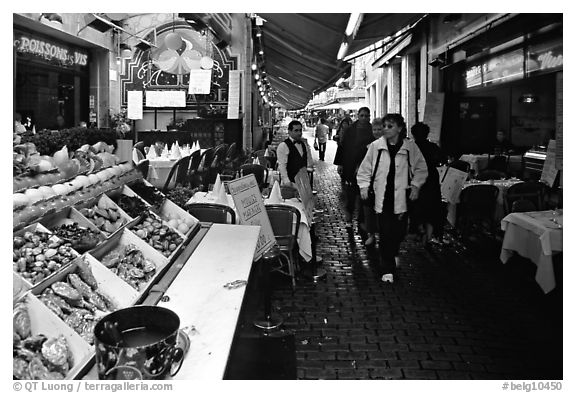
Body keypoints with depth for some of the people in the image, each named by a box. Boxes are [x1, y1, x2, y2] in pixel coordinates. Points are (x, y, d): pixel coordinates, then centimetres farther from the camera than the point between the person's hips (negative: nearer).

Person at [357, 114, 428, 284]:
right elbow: (364, 169, 8)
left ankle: (393, 254, 37)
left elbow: (421, 169, 10)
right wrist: (363, 186, 0)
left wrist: (415, 186, 2)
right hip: (382, 196, -1)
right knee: (385, 233, -4)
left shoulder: (410, 147, -1)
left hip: (401, 196, 1)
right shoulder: (376, 146, -1)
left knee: (399, 231, 4)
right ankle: (387, 269, 5)